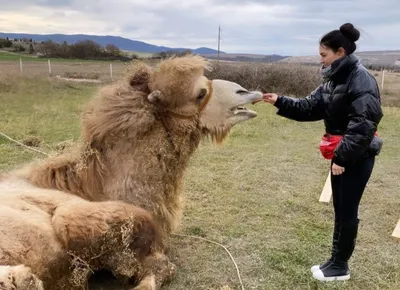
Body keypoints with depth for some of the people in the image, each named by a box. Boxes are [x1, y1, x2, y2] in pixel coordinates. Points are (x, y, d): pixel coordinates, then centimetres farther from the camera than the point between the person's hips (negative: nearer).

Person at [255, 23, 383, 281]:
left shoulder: (361, 79, -18)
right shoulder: (333, 79, 10)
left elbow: (363, 125, -24)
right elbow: (310, 108, 9)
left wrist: (342, 157, -25)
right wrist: (279, 101, 0)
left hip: (358, 157, -9)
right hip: (341, 154, 9)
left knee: (348, 211, 3)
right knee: (340, 210, 16)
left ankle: (340, 267, 19)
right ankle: (336, 260, 29)